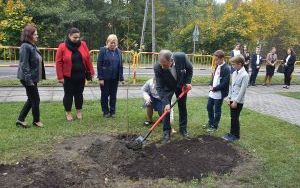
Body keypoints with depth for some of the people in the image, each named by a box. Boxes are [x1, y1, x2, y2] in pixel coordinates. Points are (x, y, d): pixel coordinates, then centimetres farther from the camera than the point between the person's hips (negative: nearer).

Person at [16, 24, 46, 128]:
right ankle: (36, 121, 20)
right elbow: (24, 65, -22)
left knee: (31, 99, 15)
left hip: (32, 78, 9)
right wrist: (28, 80, -24)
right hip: (29, 79, -9)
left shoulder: (32, 46, 12)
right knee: (35, 99, 3)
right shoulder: (25, 47, -17)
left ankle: (20, 120, 23)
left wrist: (42, 76, 18)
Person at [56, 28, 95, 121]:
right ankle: (68, 113, 24)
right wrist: (60, 77, -11)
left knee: (79, 93, 13)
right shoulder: (62, 46, -8)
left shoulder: (83, 44, 1)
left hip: (81, 76, 3)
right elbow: (58, 62, -8)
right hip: (68, 76, -2)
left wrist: (91, 72, 3)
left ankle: (79, 111, 29)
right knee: (68, 94, 8)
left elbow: (88, 59, 3)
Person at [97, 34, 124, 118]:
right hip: (105, 78, -3)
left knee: (113, 95, 12)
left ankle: (112, 111, 24)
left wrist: (121, 78, 3)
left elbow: (120, 66, 8)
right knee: (105, 94, 8)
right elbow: (99, 65, -9)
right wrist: (100, 78, -13)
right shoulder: (103, 50, -7)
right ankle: (105, 111, 21)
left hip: (115, 78, 3)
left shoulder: (118, 52, 5)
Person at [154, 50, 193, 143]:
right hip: (167, 87, -1)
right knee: (166, 108, -10)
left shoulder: (181, 57, -34)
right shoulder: (157, 68, -36)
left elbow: (189, 69, -11)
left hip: (181, 85, 2)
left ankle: (183, 128, 27)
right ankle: (166, 132, 2)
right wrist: (166, 102, -36)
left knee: (182, 107, 10)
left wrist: (187, 82, -18)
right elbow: (160, 87, -30)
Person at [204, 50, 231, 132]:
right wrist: (211, 85, 3)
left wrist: (214, 88, -17)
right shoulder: (218, 66, 9)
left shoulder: (226, 68, -17)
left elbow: (225, 83, -21)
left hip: (219, 93, -8)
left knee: (217, 110, 5)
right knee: (209, 107, 17)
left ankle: (215, 126, 20)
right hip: (212, 92, 8)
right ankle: (210, 123, 35)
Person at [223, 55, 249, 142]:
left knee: (235, 118, 3)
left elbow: (242, 90, -18)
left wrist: (236, 101, -16)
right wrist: (229, 98, 10)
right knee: (232, 117, 16)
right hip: (232, 99, 7)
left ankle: (236, 135, 18)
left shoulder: (245, 75, -17)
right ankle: (232, 133, 29)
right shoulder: (234, 73, 7)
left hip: (238, 101, -7)